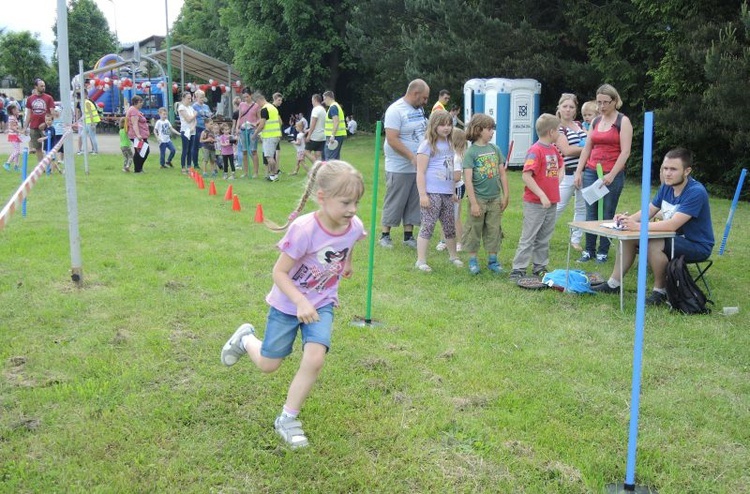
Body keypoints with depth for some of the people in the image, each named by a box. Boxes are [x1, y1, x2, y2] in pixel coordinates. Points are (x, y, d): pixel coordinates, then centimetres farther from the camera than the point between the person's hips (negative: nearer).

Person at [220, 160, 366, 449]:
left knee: (315, 358, -18)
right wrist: (301, 302, -35)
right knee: (267, 364, 10)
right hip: (288, 303, -3)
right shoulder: (304, 229, -32)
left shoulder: (354, 227, -18)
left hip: (322, 303, 3)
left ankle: (287, 419, 3)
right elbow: (279, 272, -24)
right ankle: (246, 339, 44)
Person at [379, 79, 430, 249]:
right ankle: (385, 235, 14)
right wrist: (412, 157, -23)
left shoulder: (419, 109, 12)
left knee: (414, 202, 11)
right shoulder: (395, 110, -15)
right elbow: (392, 139, -21)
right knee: (394, 202, 1)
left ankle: (408, 236, 21)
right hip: (399, 168, -8)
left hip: (418, 166, 8)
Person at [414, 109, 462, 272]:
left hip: (447, 193, 7)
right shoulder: (427, 145, -8)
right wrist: (422, 194, -17)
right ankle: (421, 261, 2)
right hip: (432, 193, -7)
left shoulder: (449, 145, 13)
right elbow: (420, 172, -12)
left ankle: (453, 255, 32)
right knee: (427, 226, -4)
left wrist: (453, 191, 19)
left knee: (450, 226, 16)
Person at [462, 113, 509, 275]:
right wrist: (473, 203, -16)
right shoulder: (471, 152, -10)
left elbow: (502, 173, 10)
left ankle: (492, 260, 22)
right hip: (479, 198, -5)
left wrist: (506, 195, 8)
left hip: (495, 198, 5)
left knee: (494, 230, 11)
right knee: (474, 230, 5)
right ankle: (472, 260, 17)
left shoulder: (495, 149, 5)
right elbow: (468, 179, -13)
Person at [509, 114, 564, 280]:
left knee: (544, 238, 15)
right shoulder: (535, 151, -16)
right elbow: (526, 176, -23)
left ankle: (540, 267, 25)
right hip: (535, 203, -8)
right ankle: (518, 269, 2)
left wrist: (557, 181, 11)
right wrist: (542, 195, -23)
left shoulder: (554, 149, 10)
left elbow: (560, 165, 29)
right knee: (528, 237, -4)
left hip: (551, 202, 8)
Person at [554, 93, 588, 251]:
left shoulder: (580, 125, 13)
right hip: (567, 174, -6)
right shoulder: (558, 128, -6)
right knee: (558, 207, -3)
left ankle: (576, 239, 18)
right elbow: (566, 150, -17)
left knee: (582, 207, 9)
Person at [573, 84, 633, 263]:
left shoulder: (623, 122, -3)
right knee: (590, 212, 4)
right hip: (591, 172, 5)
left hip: (612, 175, -5)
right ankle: (589, 249, 12)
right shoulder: (595, 121, 13)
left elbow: (625, 152, -10)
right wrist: (578, 172, 7)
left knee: (607, 213, 2)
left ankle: (603, 251, 11)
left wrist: (611, 175, -17)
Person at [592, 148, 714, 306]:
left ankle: (660, 292, -13)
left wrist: (638, 226, -38)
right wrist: (628, 219, -15)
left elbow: (673, 225, -34)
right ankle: (613, 284, 9)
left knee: (653, 245, -33)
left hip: (697, 246, -8)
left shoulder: (696, 192, -25)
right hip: (674, 239, 8)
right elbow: (648, 212, 6)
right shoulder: (667, 187, 1)